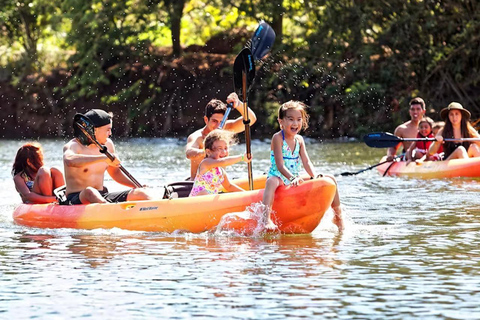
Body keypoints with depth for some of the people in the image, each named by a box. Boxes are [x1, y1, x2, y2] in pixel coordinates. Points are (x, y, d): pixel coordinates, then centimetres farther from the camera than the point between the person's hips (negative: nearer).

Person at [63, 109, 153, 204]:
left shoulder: (107, 145, 11)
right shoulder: (73, 146, -11)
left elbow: (115, 172, 25)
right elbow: (70, 160, -37)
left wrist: (136, 185, 9)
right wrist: (103, 158, -41)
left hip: (103, 197, 7)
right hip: (76, 200, -7)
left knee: (140, 193, -9)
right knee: (90, 192, -41)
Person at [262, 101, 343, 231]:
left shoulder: (299, 139, 8)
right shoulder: (278, 138, -12)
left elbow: (306, 162, 2)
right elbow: (280, 165, -20)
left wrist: (315, 177, -17)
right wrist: (292, 178, -36)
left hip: (296, 180, 7)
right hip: (279, 179, -7)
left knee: (330, 179, 0)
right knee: (272, 181, -44)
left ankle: (337, 216, 11)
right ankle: (267, 219, -58)